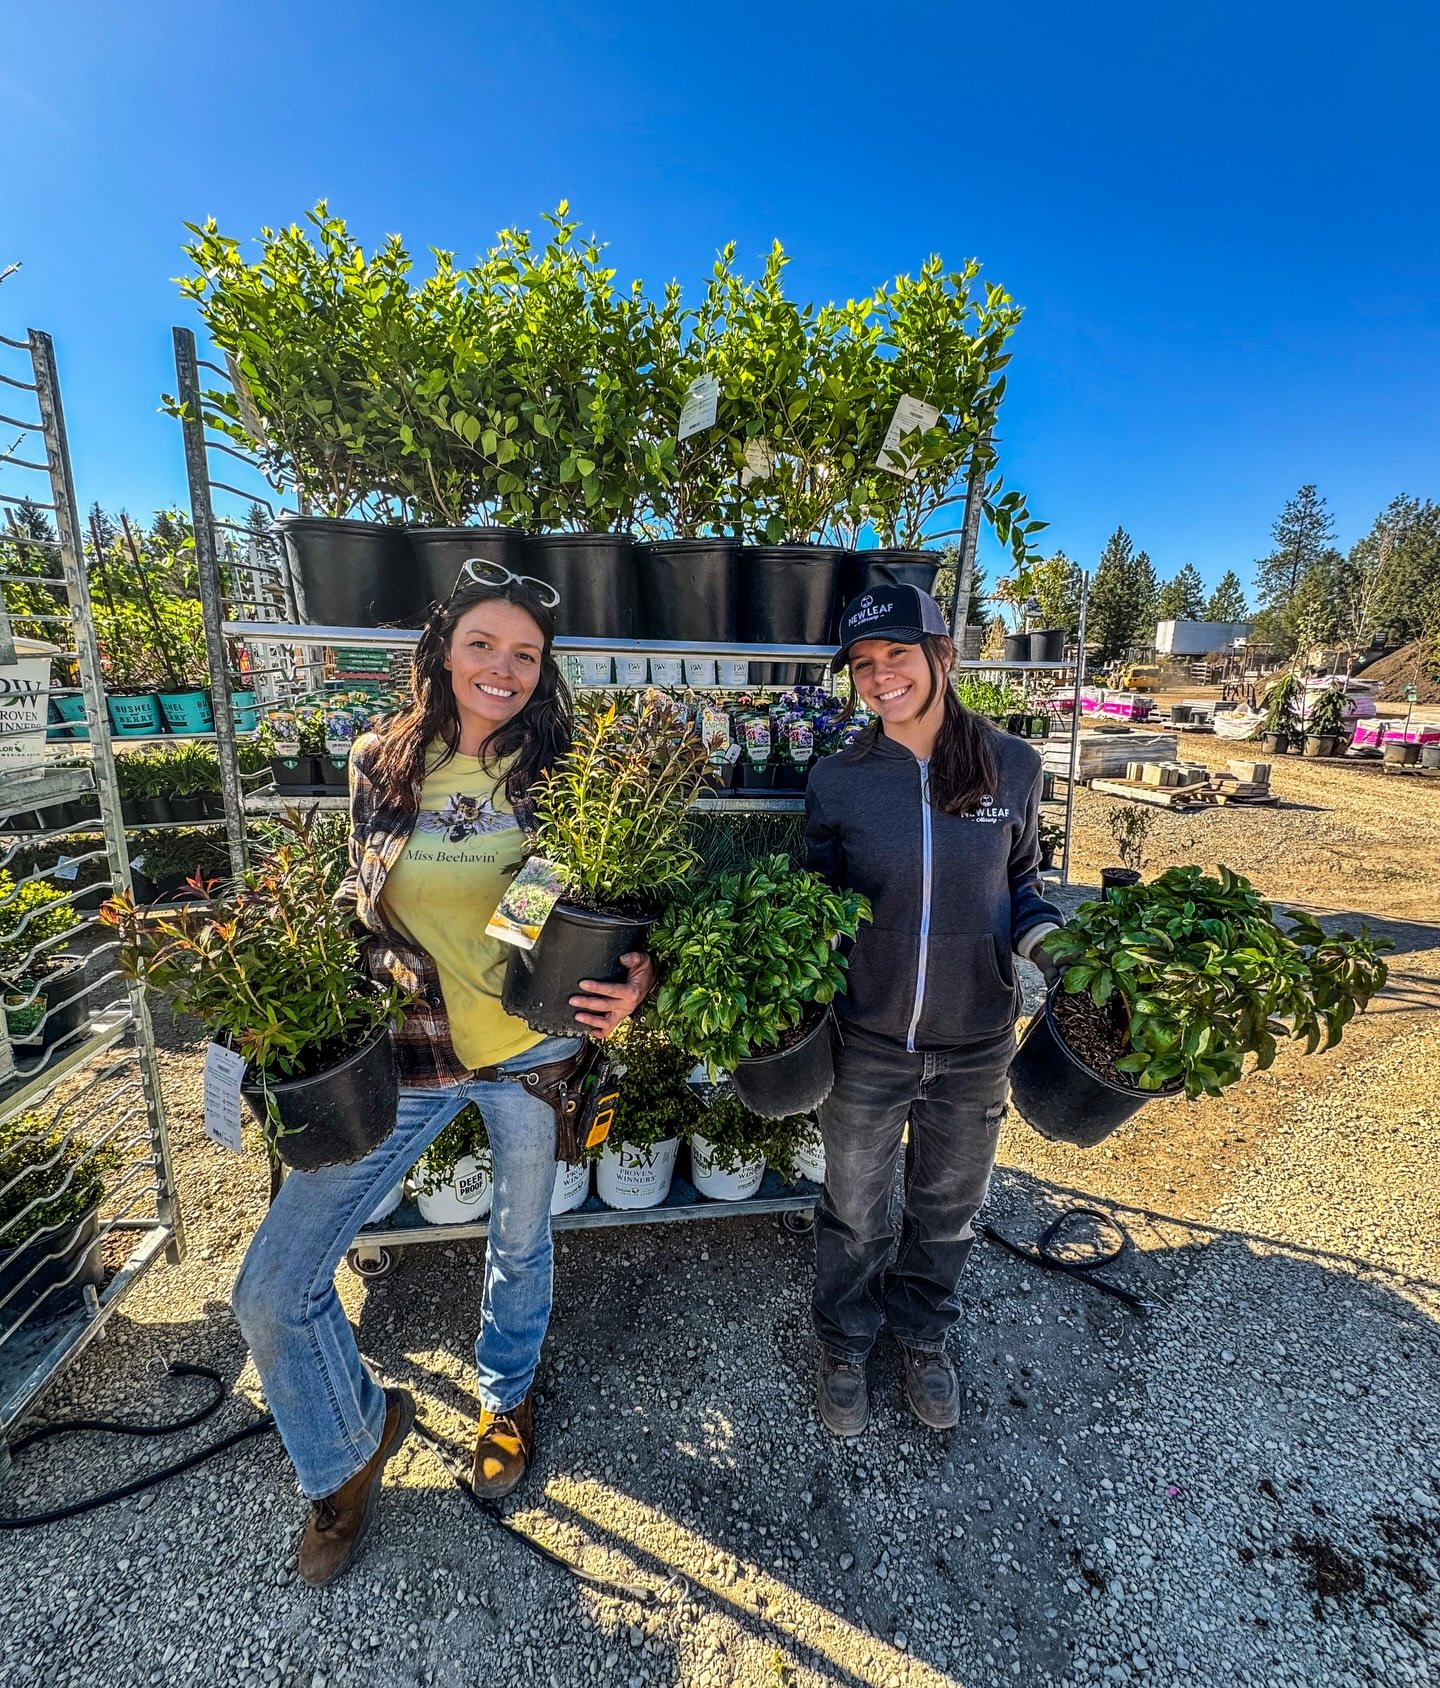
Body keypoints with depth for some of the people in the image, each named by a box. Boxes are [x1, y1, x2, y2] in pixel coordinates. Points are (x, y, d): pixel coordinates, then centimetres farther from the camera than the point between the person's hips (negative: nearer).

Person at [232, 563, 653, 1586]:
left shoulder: (557, 771, -7)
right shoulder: (381, 764, -1)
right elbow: (359, 905, 9)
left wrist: (636, 980, -23)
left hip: (533, 1049, -1)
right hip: (403, 1049, 2)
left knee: (521, 1244, 21)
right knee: (274, 1290, 2)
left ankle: (508, 1395, 55)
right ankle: (354, 1444, 35)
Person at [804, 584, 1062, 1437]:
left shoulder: (1012, 766, -6)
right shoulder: (837, 779, -9)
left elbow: (1019, 880, 6)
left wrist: (1049, 937, -12)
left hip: (976, 1045, 2)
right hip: (866, 1040, -1)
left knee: (949, 1209, 24)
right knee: (855, 1212, 20)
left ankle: (925, 1338, 55)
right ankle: (846, 1345, 50)